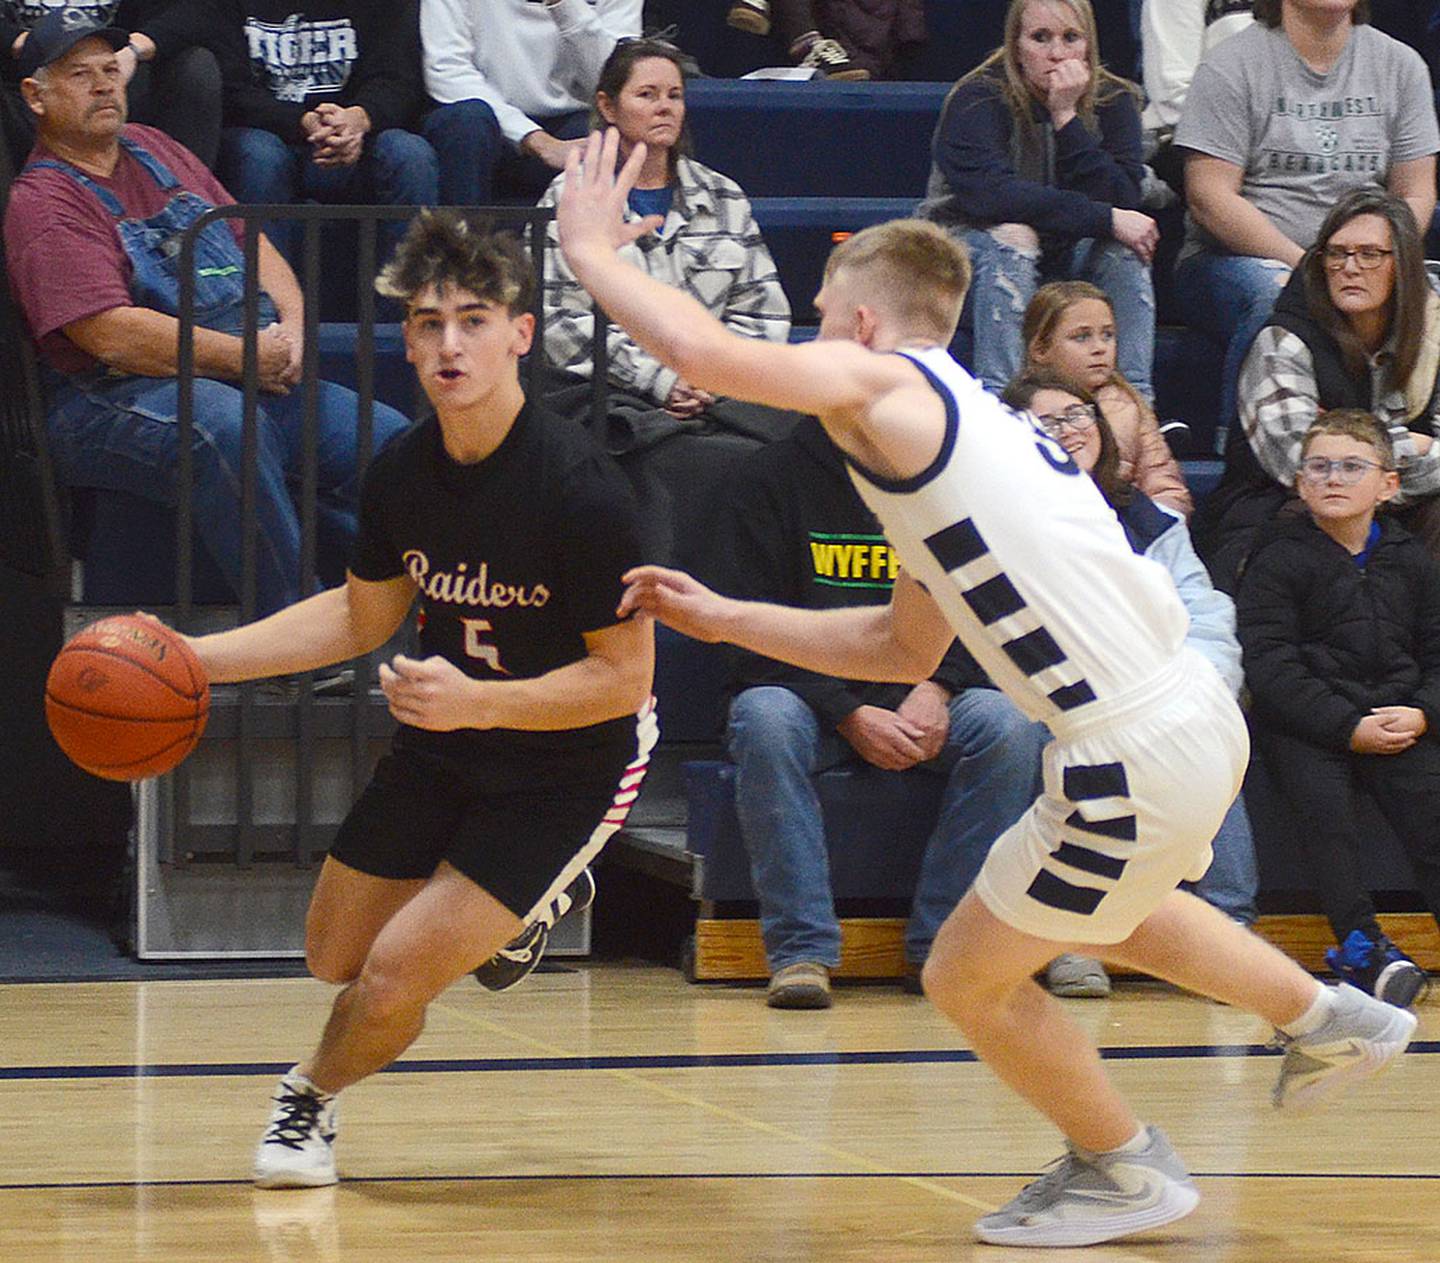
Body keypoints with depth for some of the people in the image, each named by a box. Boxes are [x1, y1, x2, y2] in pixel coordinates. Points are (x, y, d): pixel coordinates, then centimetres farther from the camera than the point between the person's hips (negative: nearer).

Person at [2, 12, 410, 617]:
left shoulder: (153, 149, 20)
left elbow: (251, 240, 22)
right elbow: (113, 335, -17)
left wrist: (290, 327, 1)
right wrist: (245, 356, -16)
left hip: (256, 377, 8)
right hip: (115, 400, -8)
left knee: (392, 441, -9)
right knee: (229, 426, -39)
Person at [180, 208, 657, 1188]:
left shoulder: (579, 488, -28)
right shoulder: (402, 472, -8)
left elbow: (625, 677, -22)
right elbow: (361, 617, 10)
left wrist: (475, 700, -34)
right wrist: (193, 657, 3)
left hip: (570, 765, -7)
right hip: (444, 746, 7)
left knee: (397, 976, -13)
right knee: (336, 956, 17)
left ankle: (314, 1096, 20)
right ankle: (507, 918, 44)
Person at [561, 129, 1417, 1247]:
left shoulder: (882, 382, -8)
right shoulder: (955, 420, 19)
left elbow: (698, 346, -23)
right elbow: (905, 649, 27)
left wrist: (592, 251, -5)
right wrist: (725, 620, 26)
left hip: (1139, 762, -9)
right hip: (1195, 714, 9)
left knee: (969, 979, 12)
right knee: (1105, 916, 38)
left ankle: (1124, 1169, 29)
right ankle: (1332, 1024, 49)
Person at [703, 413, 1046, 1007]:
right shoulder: (765, 480, 1)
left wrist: (937, 689, -13)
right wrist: (849, 716, -18)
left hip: (922, 702, 2)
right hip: (810, 698, -2)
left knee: (1010, 726, -27)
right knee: (764, 720, -36)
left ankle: (940, 943, -22)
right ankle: (801, 950, -35)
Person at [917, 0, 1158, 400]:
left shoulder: (1113, 100, -4)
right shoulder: (978, 98, -15)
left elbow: (1121, 199, -18)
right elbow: (989, 194, -32)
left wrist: (1067, 116, -26)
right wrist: (1106, 219, -34)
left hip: (1065, 258, 4)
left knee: (1124, 249, -24)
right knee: (1011, 237, -34)